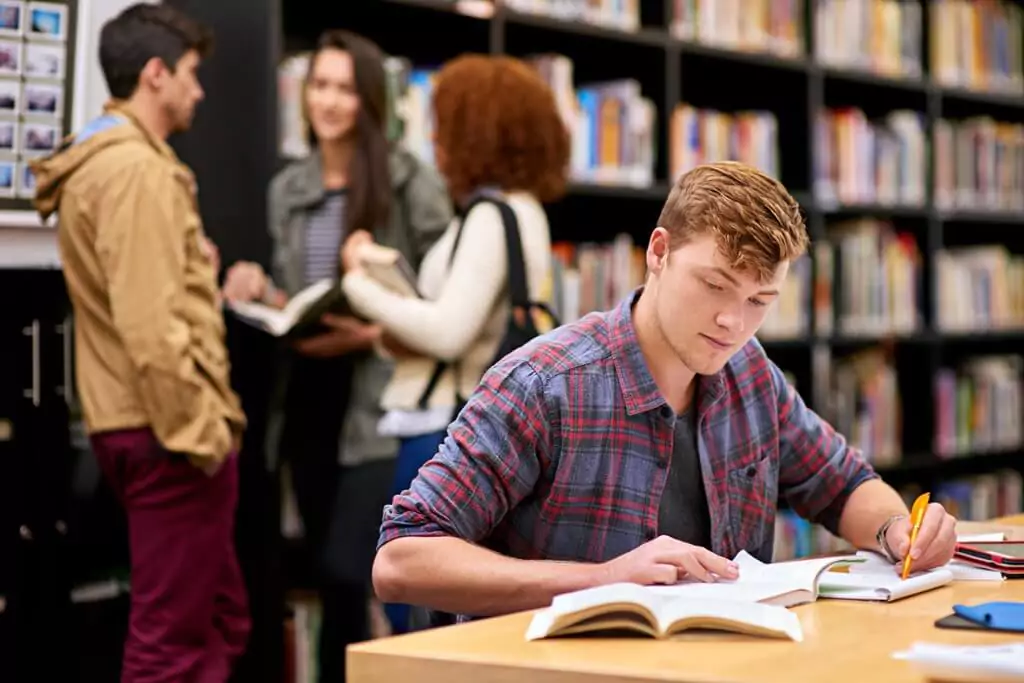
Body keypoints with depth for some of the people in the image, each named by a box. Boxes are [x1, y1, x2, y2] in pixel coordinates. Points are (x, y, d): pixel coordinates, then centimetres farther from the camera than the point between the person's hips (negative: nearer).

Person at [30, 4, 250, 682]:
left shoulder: (97, 162, 18)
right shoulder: (136, 168, -16)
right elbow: (149, 325, -23)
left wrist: (192, 271, 15)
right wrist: (201, 427, -20)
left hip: (142, 424, 11)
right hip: (169, 431, -11)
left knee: (220, 625, 17)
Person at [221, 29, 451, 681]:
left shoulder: (411, 180, -5)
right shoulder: (288, 189, 13)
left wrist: (374, 333, -18)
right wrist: (258, 288, -1)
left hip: (383, 399, -6)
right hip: (312, 396, 6)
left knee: (349, 570, -14)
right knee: (332, 580, 10)